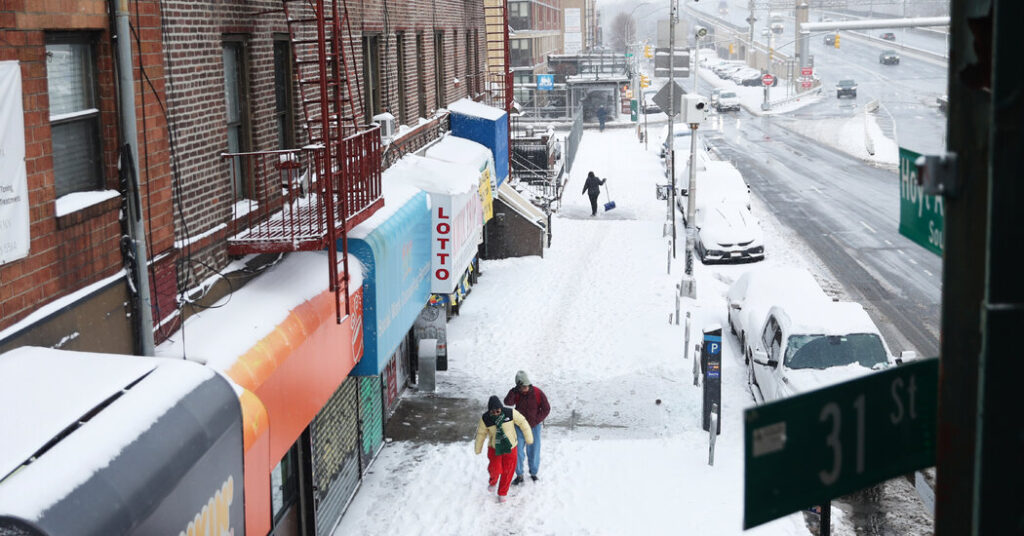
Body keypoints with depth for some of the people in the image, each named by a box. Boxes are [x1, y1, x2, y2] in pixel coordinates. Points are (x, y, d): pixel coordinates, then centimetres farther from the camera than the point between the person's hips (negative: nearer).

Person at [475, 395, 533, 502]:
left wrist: (529, 438, 2)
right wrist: (478, 449, 11)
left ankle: (502, 494, 24)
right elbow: (481, 433, -1)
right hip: (494, 448, 0)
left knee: (507, 471, 3)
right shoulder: (485, 418, -16)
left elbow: (523, 423, -6)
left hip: (510, 447, 0)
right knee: (495, 468, -13)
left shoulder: (510, 413, -19)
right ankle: (493, 481, 24)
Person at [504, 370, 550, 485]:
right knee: (517, 451, -4)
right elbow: (508, 402, -29)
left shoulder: (538, 393, -15)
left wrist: (533, 422, -12)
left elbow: (546, 409, -8)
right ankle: (519, 475, 9)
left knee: (534, 451, 5)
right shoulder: (516, 393, -11)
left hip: (534, 426, -1)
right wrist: (515, 390, -40)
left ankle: (533, 473, 26)